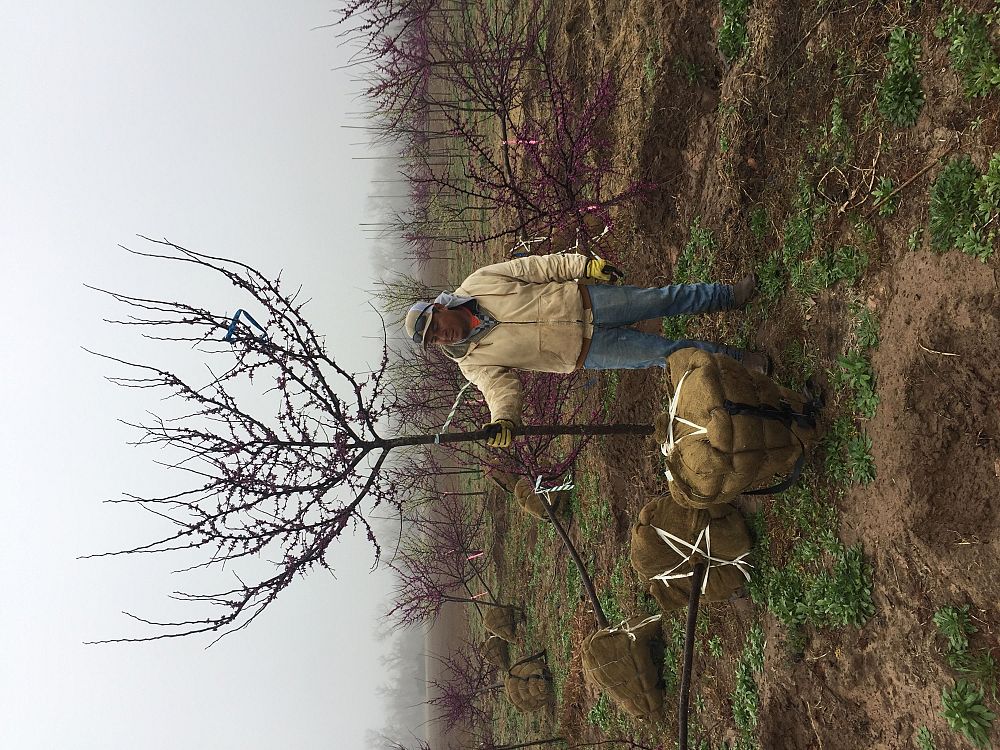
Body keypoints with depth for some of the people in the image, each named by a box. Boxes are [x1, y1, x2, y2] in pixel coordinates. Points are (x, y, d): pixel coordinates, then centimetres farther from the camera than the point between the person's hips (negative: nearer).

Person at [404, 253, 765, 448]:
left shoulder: (478, 282, -7)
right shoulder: (472, 361, -8)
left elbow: (537, 266, -2)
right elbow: (499, 385, -19)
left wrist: (582, 264, -6)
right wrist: (504, 420, -39)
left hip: (580, 298, 2)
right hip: (583, 352, -1)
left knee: (664, 298, 3)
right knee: (664, 353, -4)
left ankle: (731, 294, 30)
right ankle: (735, 360, 18)